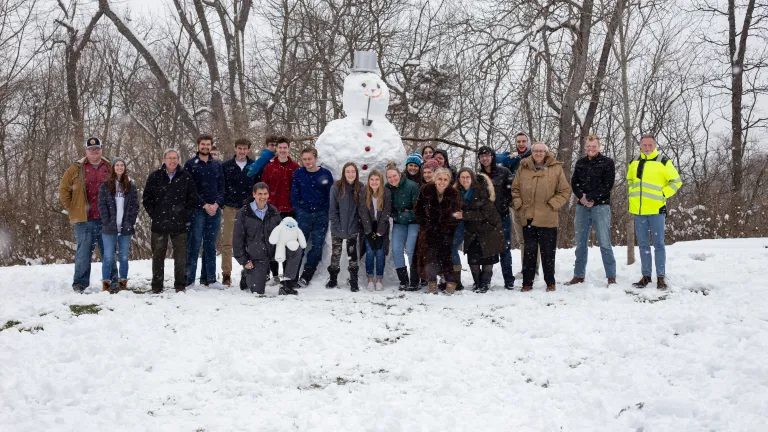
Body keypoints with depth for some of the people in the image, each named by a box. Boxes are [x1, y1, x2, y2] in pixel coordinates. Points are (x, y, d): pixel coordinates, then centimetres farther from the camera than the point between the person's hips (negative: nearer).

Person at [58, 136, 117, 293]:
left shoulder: (110, 168, 8)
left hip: (106, 219, 2)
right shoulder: (76, 169, 3)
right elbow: (63, 189, 5)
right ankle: (80, 283, 7)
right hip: (84, 220, -2)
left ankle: (113, 281, 16)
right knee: (83, 252, 0)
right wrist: (72, 209, 2)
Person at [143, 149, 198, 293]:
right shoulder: (154, 177, 4)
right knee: (158, 255, 4)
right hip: (159, 224, 0)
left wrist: (186, 216, 0)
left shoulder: (186, 177, 4)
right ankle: (157, 286, 12)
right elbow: (146, 199, 8)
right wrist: (154, 215, 1)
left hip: (179, 224, 0)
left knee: (181, 256, 3)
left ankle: (180, 284, 13)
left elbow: (194, 199, 7)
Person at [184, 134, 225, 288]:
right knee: (194, 245, -4)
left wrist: (217, 204, -6)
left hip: (215, 210, 4)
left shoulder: (217, 165, 14)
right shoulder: (190, 164, 2)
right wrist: (204, 205, -12)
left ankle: (209, 278, 12)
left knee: (211, 246, 7)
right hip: (197, 210, -4)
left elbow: (221, 187, 11)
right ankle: (189, 279, -1)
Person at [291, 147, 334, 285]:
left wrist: (327, 212, 0)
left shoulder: (326, 174, 0)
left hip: (321, 215, 0)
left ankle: (306, 276, 8)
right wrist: (297, 209, -1)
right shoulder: (298, 173, 3)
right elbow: (294, 193, 6)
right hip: (303, 214, 0)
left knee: (317, 246, 0)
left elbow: (331, 195, 4)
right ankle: (291, 275, -2)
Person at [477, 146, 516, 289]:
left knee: (505, 248, 1)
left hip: (503, 216, -2)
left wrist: (508, 203, -8)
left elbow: (512, 189, -2)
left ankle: (509, 280, 7)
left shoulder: (503, 172, -1)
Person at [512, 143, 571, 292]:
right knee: (529, 251, 9)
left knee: (548, 252, 7)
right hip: (527, 218, 2)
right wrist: (518, 204, -1)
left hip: (547, 219, -2)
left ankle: (550, 282, 19)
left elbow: (565, 191, 0)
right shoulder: (523, 167, 5)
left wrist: (552, 205, -8)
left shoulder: (556, 168, -2)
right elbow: (515, 188, 10)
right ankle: (527, 282, 15)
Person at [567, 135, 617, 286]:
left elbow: (607, 185, -9)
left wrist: (589, 197, -14)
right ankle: (579, 275, 17)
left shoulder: (607, 162, 0)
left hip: (601, 206, -5)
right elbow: (574, 183, 9)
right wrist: (582, 197, -10)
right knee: (580, 243, 8)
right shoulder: (580, 163, 14)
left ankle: (611, 277, -1)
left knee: (604, 243, -6)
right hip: (582, 207, 5)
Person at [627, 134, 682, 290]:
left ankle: (661, 277, 1)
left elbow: (676, 181, 1)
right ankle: (646, 276, 16)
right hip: (638, 211, 4)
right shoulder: (634, 163, 10)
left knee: (658, 244, -3)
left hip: (656, 210, -4)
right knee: (643, 245, 9)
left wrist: (662, 195, -7)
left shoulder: (663, 162, -3)